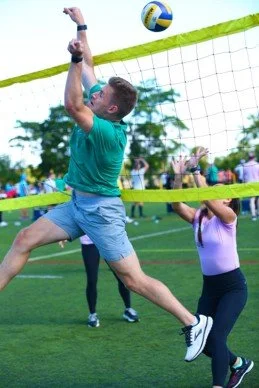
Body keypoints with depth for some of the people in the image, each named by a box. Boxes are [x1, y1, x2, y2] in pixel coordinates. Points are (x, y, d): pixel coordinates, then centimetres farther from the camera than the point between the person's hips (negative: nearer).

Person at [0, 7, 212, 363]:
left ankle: (194, 323, 4)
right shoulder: (101, 108, 0)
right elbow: (89, 67, 11)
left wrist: (76, 59, -36)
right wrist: (81, 26, 13)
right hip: (78, 204, 9)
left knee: (133, 280, -6)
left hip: (101, 209, -9)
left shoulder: (110, 132, -24)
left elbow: (72, 106, -37)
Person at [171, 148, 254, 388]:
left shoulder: (228, 217, -13)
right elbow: (177, 205, -18)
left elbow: (207, 200, -32)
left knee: (216, 336, -19)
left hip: (233, 286, -6)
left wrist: (195, 170, -33)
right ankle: (239, 363, 34)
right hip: (209, 287, 6)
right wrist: (178, 176, -26)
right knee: (202, 341, 8)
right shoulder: (198, 217, 1)